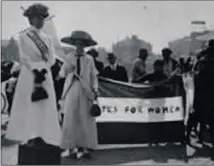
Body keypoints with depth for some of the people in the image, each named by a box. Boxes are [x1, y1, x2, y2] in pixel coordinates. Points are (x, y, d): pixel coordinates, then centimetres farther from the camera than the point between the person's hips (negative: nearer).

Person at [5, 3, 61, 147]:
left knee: (45, 106, 2)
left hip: (46, 76, 4)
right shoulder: (23, 36, 2)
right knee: (29, 106, -4)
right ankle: (29, 137, 0)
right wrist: (35, 70, -17)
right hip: (29, 75, -4)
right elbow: (24, 57, -6)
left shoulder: (47, 38, 14)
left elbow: (52, 58, 5)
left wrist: (43, 69, -12)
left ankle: (43, 136, 7)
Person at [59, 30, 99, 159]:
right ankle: (72, 147, 8)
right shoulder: (69, 58, 8)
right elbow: (62, 74, 5)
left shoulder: (89, 59, 7)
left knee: (86, 119, 0)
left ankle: (85, 146, 6)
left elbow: (94, 76, 4)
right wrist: (68, 67, -13)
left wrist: (95, 90, -7)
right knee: (71, 119, 0)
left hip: (85, 91, 0)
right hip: (72, 90, 0)